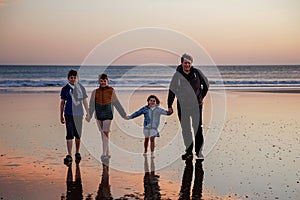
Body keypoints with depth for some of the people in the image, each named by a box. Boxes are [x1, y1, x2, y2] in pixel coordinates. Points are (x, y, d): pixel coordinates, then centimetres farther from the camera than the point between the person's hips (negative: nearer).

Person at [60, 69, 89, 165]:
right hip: (69, 114, -1)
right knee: (69, 135, -10)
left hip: (79, 114, 1)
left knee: (78, 135, 8)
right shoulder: (65, 89, 3)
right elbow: (62, 103, 9)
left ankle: (77, 153, 27)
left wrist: (88, 112, 6)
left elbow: (84, 101, 12)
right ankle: (69, 156, -9)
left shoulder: (81, 88, 5)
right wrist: (61, 116, 10)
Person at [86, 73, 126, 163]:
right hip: (98, 114, 3)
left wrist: (124, 115, 6)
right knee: (103, 134, 9)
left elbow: (116, 103, 5)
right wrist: (89, 115, -7)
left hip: (107, 114, -3)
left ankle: (104, 154, -19)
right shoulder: (95, 91, 6)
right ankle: (107, 153, 20)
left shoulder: (111, 90, 1)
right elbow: (92, 104, 3)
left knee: (105, 132, -15)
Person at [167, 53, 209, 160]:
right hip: (182, 105, 1)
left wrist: (202, 97, 11)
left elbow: (206, 84, 12)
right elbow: (172, 90, 5)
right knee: (185, 129, 5)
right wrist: (169, 105, 4)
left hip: (196, 104, -1)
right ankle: (189, 151, 14)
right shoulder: (177, 75, -4)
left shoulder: (197, 73, -4)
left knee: (198, 128, -5)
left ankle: (199, 151, 4)